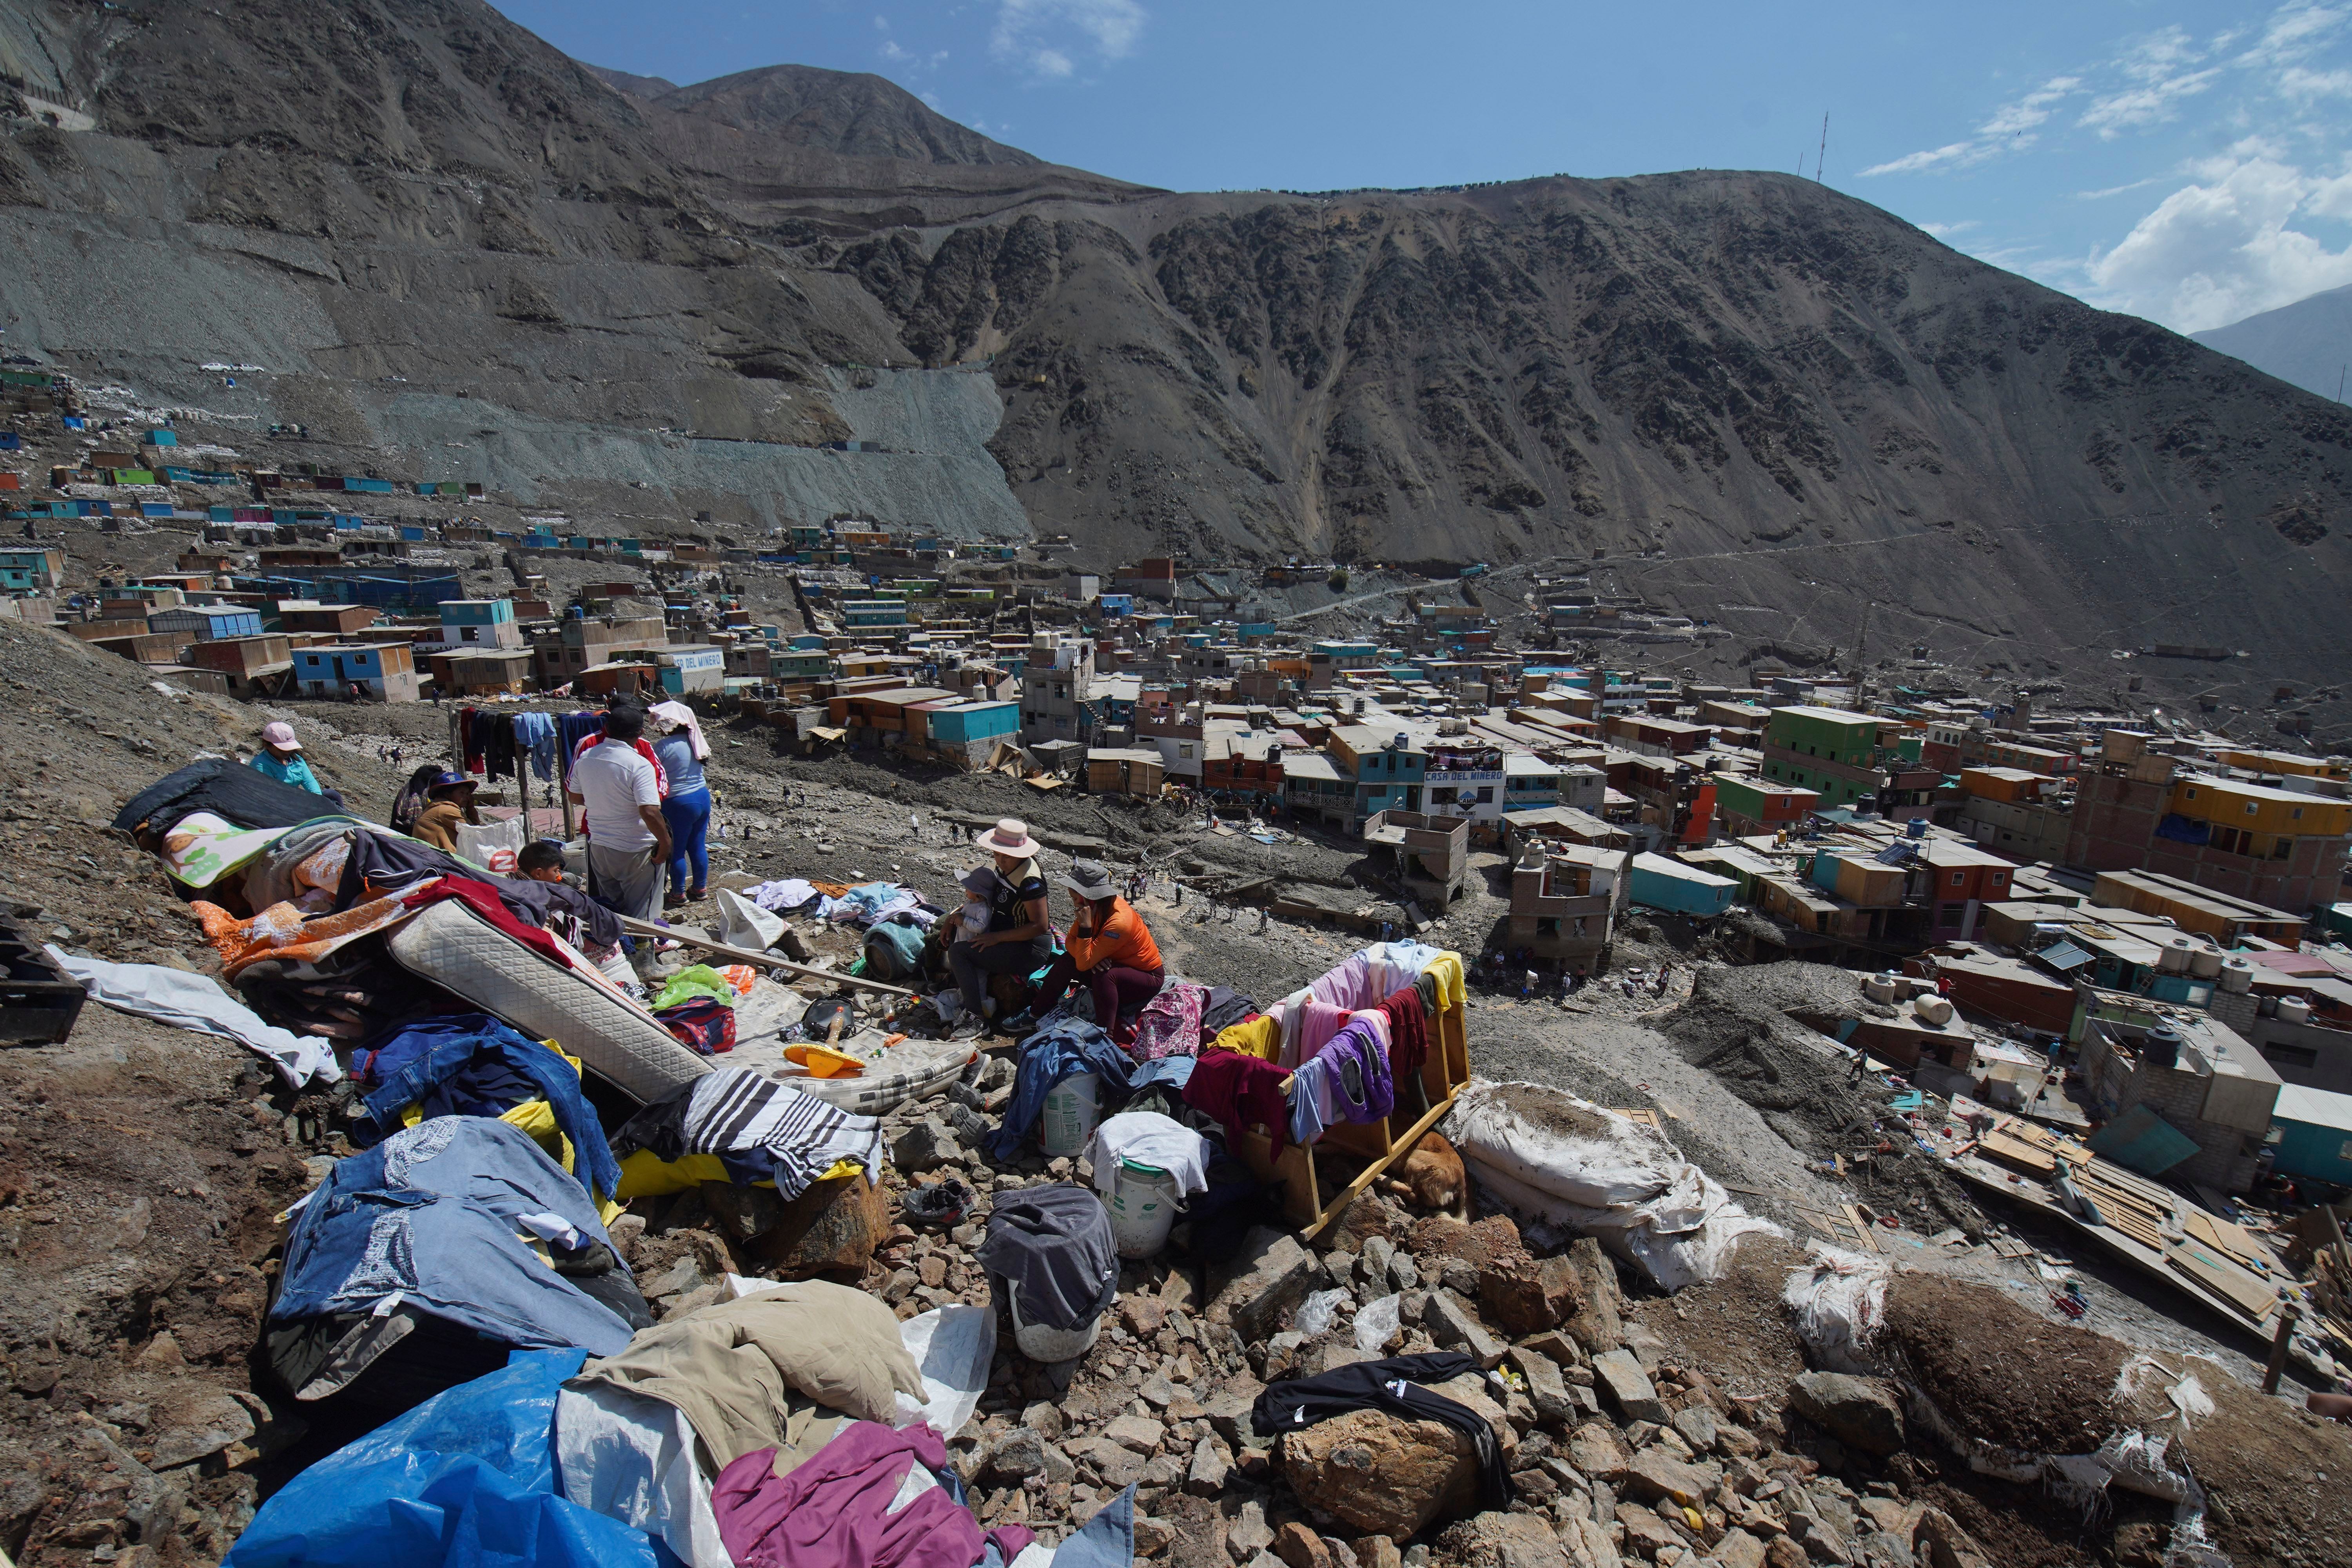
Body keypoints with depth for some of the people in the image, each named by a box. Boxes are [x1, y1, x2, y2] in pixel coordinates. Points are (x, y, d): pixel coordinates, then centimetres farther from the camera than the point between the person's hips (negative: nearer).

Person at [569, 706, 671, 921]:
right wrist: (665, 842, -15)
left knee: (609, 909, 20)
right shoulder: (639, 765, -21)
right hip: (636, 851, -6)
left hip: (599, 846, 6)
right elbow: (649, 812, -28)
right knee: (639, 915, 7)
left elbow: (575, 798, 14)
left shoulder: (585, 758, 0)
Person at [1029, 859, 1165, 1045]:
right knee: (1067, 959, -9)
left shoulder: (1119, 922, -34)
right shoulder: (1096, 906, -11)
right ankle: (1035, 1013, 4)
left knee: (1105, 976, -37)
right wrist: (1092, 957, -23)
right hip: (1116, 964, 8)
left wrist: (1086, 926, -37)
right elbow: (1070, 942, -5)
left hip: (1148, 978, -8)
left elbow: (1084, 963, -32)